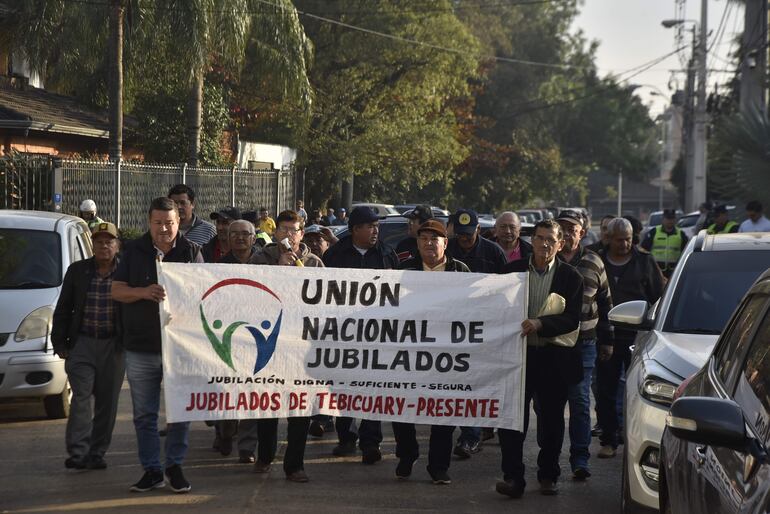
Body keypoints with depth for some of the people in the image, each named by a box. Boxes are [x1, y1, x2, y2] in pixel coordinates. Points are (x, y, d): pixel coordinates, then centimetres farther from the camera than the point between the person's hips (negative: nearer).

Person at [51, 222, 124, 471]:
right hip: (82, 343, 0)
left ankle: (97, 453, 14)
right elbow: (63, 309, 9)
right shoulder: (77, 271, 5)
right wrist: (60, 341, 3)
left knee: (107, 402, 5)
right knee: (81, 397, -9)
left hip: (113, 346, 0)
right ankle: (78, 452, -11)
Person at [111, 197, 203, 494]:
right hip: (140, 347, 1)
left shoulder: (191, 252, 4)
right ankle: (151, 470, 14)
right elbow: (116, 290, 1)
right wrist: (143, 292, -18)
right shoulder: (134, 251, 6)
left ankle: (175, 467, 16)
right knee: (144, 414, 6)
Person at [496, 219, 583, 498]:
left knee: (551, 420, 8)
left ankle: (548, 475, 21)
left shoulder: (570, 276, 0)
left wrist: (540, 323, -22)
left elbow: (572, 319, -8)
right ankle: (513, 477, -3)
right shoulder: (513, 270, 5)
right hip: (519, 353, 0)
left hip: (554, 357, 0)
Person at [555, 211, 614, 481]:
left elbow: (606, 304, 15)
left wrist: (607, 341, 14)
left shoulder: (593, 264, 7)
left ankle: (580, 459, -2)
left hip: (583, 344, 0)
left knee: (580, 401, -3)